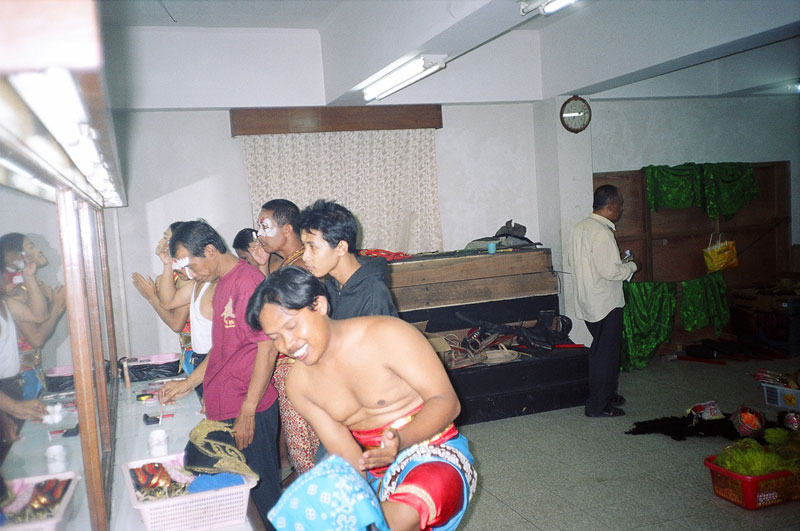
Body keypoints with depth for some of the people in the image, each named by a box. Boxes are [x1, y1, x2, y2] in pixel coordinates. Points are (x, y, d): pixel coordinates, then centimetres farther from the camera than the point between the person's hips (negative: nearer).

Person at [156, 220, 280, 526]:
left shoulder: (248, 281, -16)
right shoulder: (222, 285, 15)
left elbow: (267, 349, -20)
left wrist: (247, 412, -19)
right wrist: (189, 384, 19)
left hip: (249, 411, -9)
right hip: (223, 409, 9)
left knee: (261, 492, 4)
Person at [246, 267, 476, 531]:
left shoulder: (387, 335, -18)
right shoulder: (298, 383, -1)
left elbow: (446, 401, -18)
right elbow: (346, 455, -3)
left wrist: (401, 440, -35)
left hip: (433, 450, -6)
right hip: (374, 465, 7)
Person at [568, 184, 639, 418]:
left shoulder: (580, 227, 6)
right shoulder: (602, 233, -22)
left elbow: (574, 261, 15)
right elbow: (611, 272, -25)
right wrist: (632, 266, -6)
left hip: (587, 301, 9)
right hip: (605, 303, -9)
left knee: (601, 349, 20)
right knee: (605, 353, 1)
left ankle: (606, 393, 33)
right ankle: (597, 406, 9)